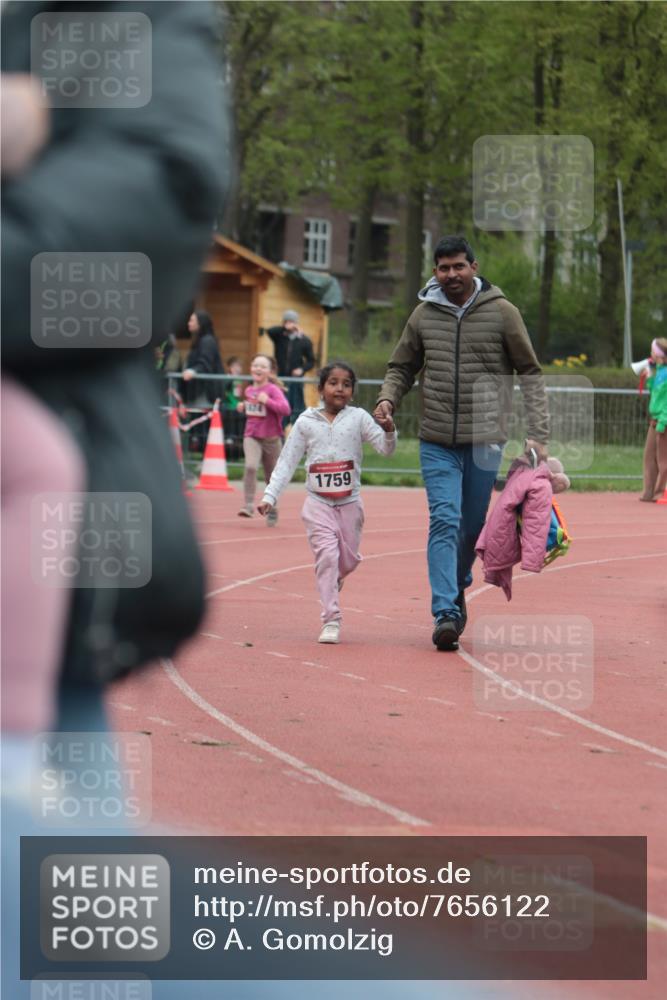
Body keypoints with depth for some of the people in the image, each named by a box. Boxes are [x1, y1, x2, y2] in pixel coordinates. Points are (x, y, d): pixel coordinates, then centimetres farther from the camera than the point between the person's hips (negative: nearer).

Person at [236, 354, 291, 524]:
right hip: (251, 436, 2)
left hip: (271, 438, -2)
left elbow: (285, 409, -22)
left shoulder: (273, 390, -9)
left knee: (271, 477, 11)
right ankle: (249, 505, -24)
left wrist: (268, 401, -30)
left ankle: (272, 510, 30)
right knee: (250, 466, -25)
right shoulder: (249, 390, 9)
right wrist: (243, 408, 9)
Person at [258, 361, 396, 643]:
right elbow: (287, 462, 6)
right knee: (326, 555, -14)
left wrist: (389, 431, -26)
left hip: (349, 502, 1)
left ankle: (331, 585, 41)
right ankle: (331, 621, -12)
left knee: (349, 560, 6)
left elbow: (385, 449, -3)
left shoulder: (358, 418, 2)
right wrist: (270, 495, -1)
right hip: (318, 503, -1)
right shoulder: (306, 422, 2)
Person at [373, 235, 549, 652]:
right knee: (444, 521, -13)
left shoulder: (502, 312, -1)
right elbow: (402, 367, 17)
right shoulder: (424, 315, 5)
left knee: (473, 525, 10)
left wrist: (538, 433, -5)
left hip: (485, 440, 0)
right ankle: (445, 612, -18)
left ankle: (459, 587, 36)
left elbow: (530, 373, 3)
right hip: (437, 443, 0)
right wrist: (388, 399, -5)